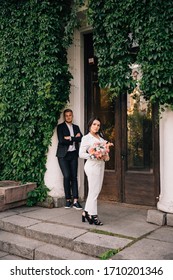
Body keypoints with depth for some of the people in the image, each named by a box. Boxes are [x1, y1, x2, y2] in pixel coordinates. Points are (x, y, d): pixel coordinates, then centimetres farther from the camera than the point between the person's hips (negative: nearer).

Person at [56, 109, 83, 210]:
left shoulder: (76, 127, 15)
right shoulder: (60, 127, 2)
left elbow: (81, 138, 0)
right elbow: (61, 140, -11)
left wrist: (70, 138, -10)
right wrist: (75, 138, -4)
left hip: (73, 154, 4)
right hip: (63, 154, -3)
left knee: (74, 177, 0)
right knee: (67, 176, -9)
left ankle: (75, 200, 0)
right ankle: (68, 200, 5)